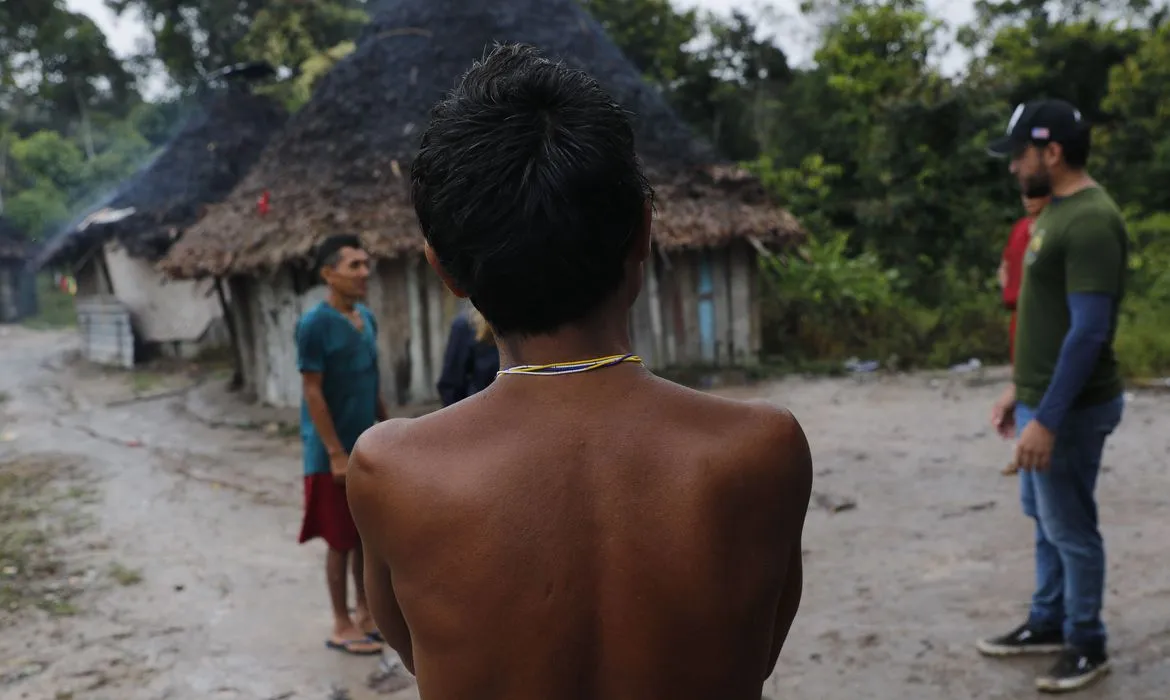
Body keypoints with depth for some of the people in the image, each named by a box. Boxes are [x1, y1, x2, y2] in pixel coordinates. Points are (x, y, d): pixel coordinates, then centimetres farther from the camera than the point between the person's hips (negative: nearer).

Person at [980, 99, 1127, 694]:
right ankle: (1048, 624, 34)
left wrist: (1047, 418, -24)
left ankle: (1087, 645, 21)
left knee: (1071, 528, 4)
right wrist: (1019, 388, 20)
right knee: (1046, 521, 19)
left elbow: (1089, 331, -24)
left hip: (1069, 407, -9)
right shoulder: (1055, 211, 11)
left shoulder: (1090, 222, -20)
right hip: (1041, 399, 9)